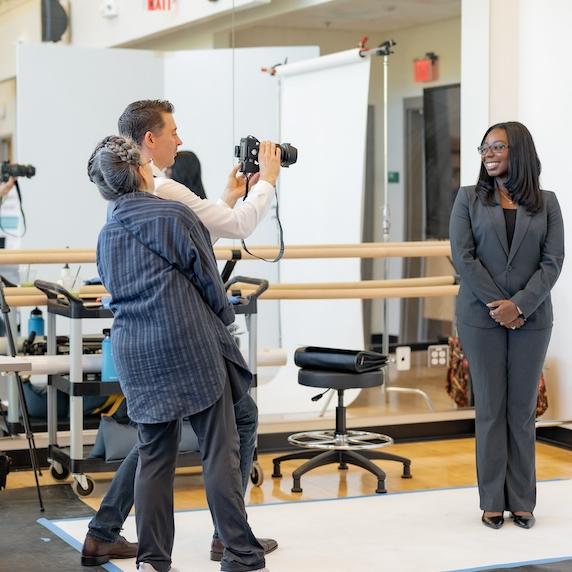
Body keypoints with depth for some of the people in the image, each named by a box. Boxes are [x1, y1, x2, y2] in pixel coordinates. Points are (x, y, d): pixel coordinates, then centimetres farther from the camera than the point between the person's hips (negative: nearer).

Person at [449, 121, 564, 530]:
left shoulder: (546, 202, 6)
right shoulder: (469, 198, 5)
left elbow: (553, 261, -1)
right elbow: (462, 256, -4)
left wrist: (520, 305, -14)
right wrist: (498, 305, -11)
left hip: (531, 318, 1)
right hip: (481, 316, 0)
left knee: (523, 409, 5)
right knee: (490, 408, 3)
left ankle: (522, 501, 12)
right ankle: (493, 501, 10)